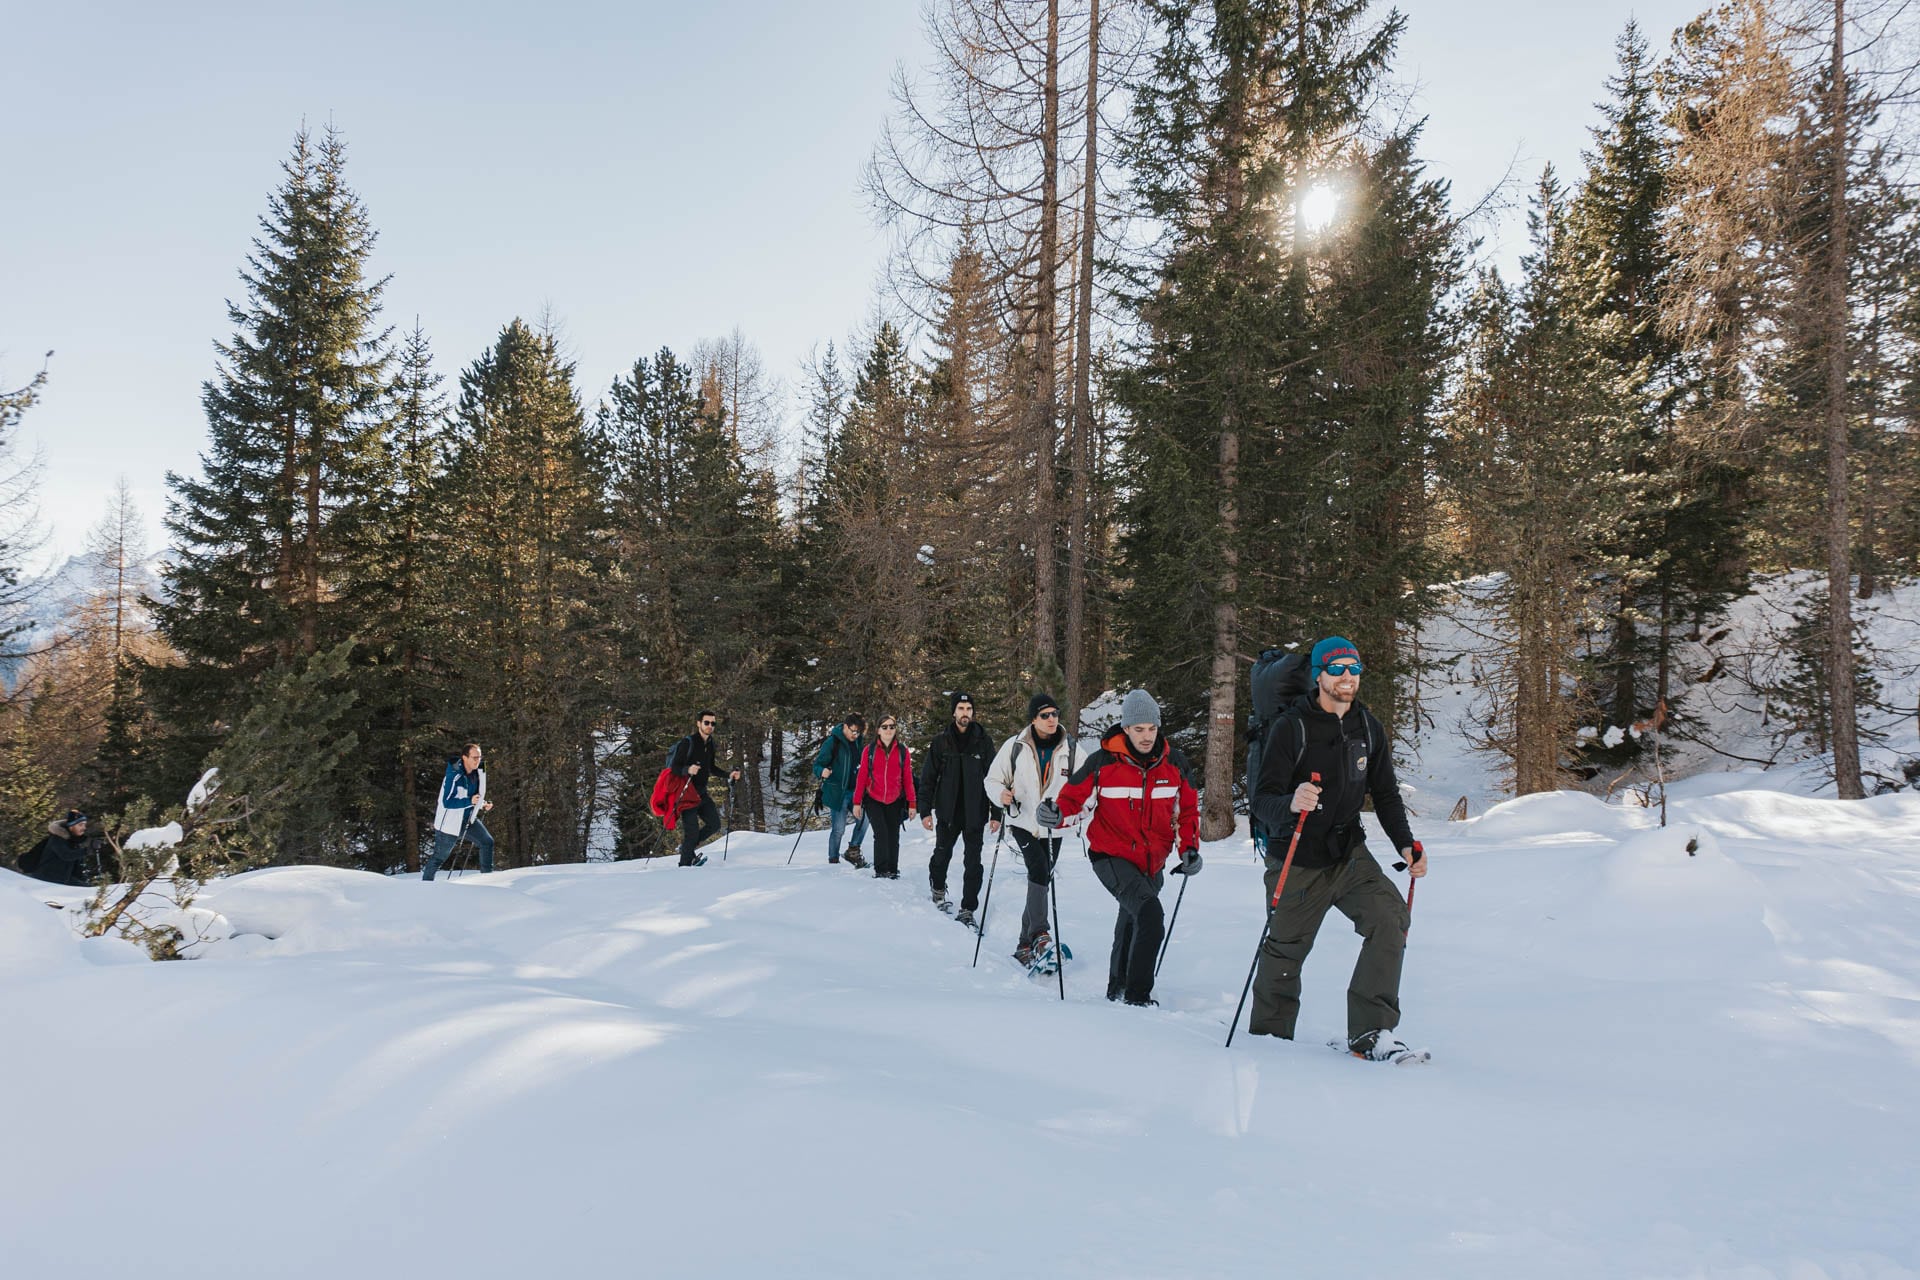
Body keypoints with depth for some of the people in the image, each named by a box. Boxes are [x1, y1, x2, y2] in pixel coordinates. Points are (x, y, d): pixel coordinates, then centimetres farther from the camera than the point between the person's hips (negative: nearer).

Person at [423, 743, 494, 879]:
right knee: (439, 857, 6)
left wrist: (483, 804, -5)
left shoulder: (477, 774, -1)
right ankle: (426, 881, 25)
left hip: (468, 820, 6)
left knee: (487, 841, -6)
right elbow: (447, 802, -27)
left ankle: (487, 875, 4)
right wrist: (469, 801, -33)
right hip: (450, 822, -6)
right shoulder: (454, 776, -24)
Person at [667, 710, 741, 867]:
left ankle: (687, 846, 22)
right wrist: (688, 770, -37)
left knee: (714, 824, 5)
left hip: (701, 791, 7)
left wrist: (729, 776, 9)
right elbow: (674, 767, -18)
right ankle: (685, 865, 4)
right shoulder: (687, 742, -15)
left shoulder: (710, 744, 9)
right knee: (692, 830, -10)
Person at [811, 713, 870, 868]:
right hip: (837, 792, -5)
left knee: (863, 819, -10)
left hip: (854, 790, 5)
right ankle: (833, 860, 10)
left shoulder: (858, 743, 10)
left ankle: (853, 851, 7)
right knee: (838, 828, -3)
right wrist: (822, 772, -32)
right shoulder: (832, 742, -10)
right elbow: (818, 764, -11)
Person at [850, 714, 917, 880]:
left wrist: (912, 803, -1)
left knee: (893, 836, 4)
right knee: (881, 834, -13)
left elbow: (908, 778, 4)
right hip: (873, 800, -2)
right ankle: (881, 870, -3)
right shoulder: (869, 750, 0)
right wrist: (857, 802, -2)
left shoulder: (902, 751, 3)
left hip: (895, 802, 2)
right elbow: (861, 777, 1)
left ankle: (892, 870, 17)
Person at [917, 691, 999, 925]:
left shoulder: (983, 741, 1)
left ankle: (967, 909, 7)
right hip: (947, 812, 1)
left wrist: (996, 813, -2)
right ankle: (938, 890, 41)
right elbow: (927, 778, 3)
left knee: (974, 863, -1)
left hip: (975, 813, -1)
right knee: (942, 855, 15)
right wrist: (925, 811, -2)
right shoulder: (941, 741, 1)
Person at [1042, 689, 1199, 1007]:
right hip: (1112, 857, -5)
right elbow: (1074, 794, -4)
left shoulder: (1174, 762, -2)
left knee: (1131, 924, 22)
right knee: (1151, 917, -23)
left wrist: (1190, 848, -1)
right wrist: (1057, 812, -25)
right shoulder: (1102, 762, -14)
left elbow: (1188, 808, 9)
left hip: (1152, 862, 5)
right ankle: (1137, 996, -12)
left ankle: (1117, 989, 42)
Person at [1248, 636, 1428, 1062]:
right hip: (1297, 861, -4)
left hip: (1350, 855, 4)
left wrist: (1405, 843, -6)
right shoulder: (1290, 728, -15)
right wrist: (1291, 804, -43)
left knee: (1390, 917, -18)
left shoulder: (1368, 728, 2)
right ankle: (1268, 1037, 30)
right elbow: (1262, 801, -19)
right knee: (1285, 951, 6)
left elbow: (1385, 795, 10)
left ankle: (1370, 1032, -13)